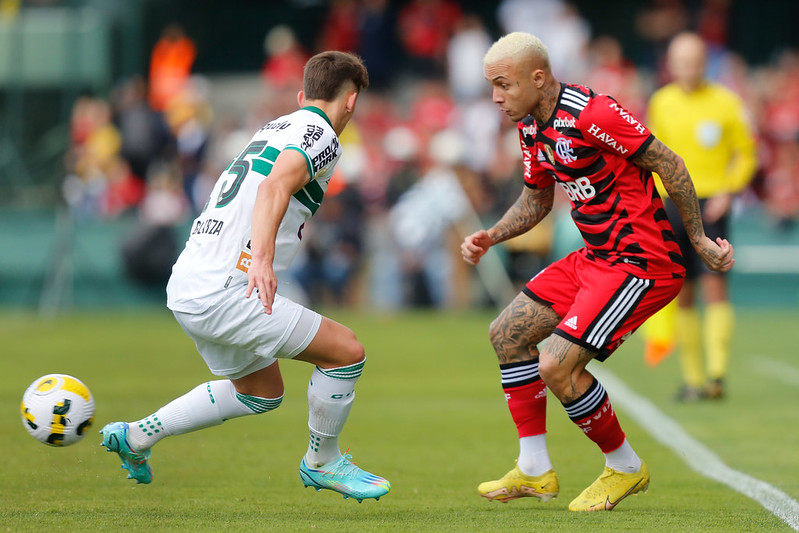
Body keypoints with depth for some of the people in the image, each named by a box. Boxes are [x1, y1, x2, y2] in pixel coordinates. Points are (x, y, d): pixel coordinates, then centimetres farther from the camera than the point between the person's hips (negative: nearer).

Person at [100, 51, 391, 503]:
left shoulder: (276, 127, 18)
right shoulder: (320, 135, -9)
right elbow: (276, 186, -27)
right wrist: (263, 258, -39)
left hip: (189, 286, 10)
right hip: (222, 292, -10)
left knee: (263, 392, 25)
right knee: (346, 351, -6)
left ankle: (137, 435, 27)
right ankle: (322, 462, 11)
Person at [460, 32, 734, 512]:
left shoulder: (591, 113, -22)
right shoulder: (531, 127, 8)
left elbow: (669, 164, -17)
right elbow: (536, 200, 23)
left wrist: (700, 240, -11)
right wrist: (491, 237, 7)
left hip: (641, 263, -10)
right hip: (595, 257, 10)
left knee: (556, 366, -18)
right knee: (508, 333, 10)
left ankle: (625, 467, 4)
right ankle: (534, 471, 16)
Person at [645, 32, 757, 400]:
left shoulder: (726, 102, -2)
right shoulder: (660, 103, 7)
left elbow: (747, 155, 3)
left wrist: (729, 192, -10)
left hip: (711, 204, -3)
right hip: (672, 203, 3)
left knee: (714, 286, -14)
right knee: (683, 295, 3)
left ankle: (717, 375, -16)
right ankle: (691, 378, 10)